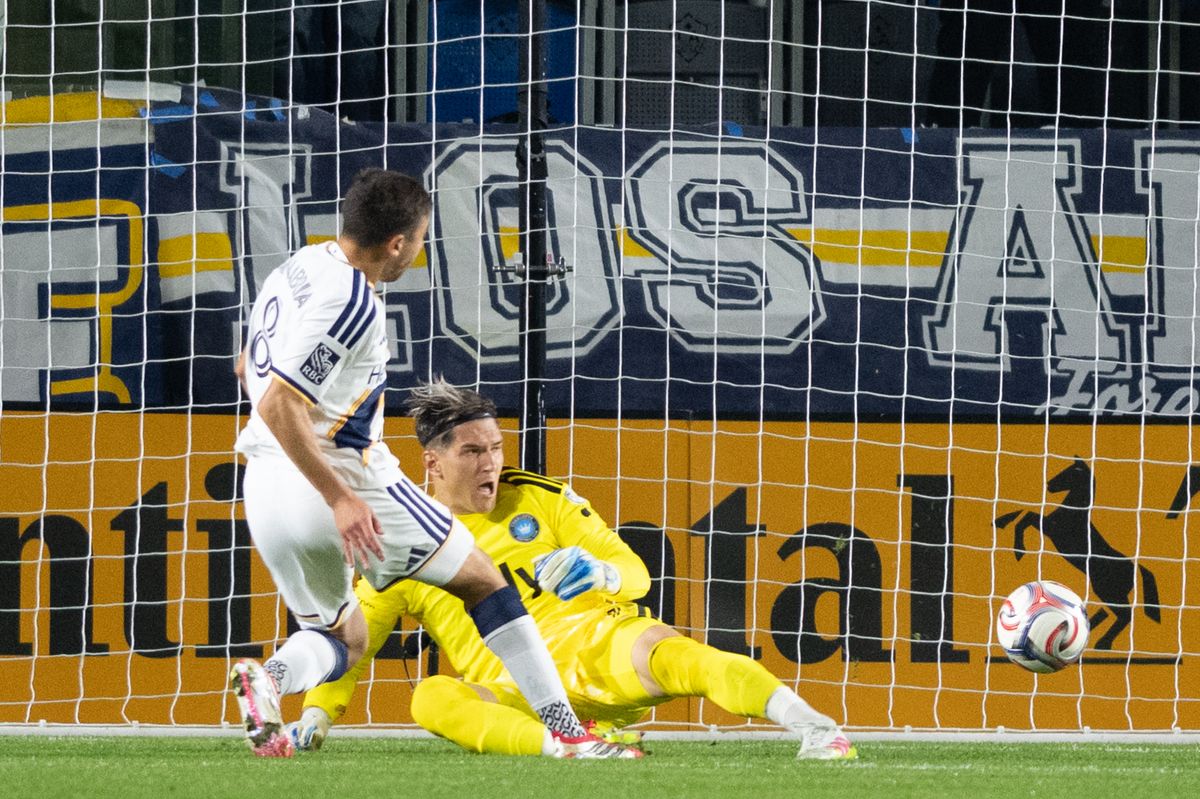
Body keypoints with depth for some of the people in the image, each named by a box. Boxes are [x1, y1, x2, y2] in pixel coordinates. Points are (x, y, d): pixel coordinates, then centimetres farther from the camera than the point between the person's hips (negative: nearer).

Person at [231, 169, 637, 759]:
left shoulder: (299, 268, 10)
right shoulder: (351, 303, -19)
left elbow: (249, 368, 25)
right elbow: (277, 404, -26)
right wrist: (340, 499, -26)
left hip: (264, 488, 8)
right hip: (344, 476, -8)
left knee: (342, 638, 21)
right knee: (482, 581, 9)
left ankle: (267, 677, -13)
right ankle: (566, 731, 6)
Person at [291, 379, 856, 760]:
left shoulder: (542, 501, 11)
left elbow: (636, 574, 9)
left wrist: (598, 572, -15)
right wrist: (317, 713, 4)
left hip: (598, 645, -1)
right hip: (513, 695, 1)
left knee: (671, 654, -34)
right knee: (431, 698, -31)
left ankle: (814, 729, -46)